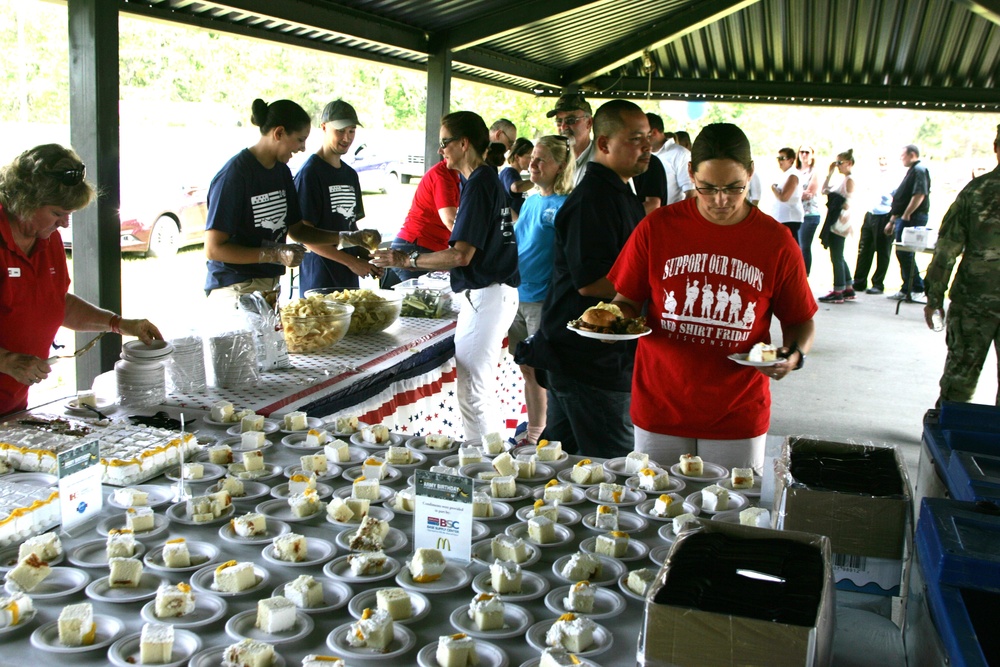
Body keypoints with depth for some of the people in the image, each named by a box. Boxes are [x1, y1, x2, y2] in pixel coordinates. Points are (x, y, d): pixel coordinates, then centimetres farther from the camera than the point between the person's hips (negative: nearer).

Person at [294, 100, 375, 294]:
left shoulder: (350, 174, 14)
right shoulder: (310, 173, -9)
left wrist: (367, 258, 2)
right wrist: (351, 261, -14)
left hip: (349, 278, 7)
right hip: (320, 279, -7)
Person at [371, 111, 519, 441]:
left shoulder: (478, 184, -15)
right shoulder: (489, 179, 15)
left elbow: (462, 254, -21)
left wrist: (407, 260, -11)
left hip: (485, 295, -11)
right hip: (498, 293, 11)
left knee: (472, 391, -5)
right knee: (480, 389, 17)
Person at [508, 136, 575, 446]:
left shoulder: (564, 206, -11)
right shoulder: (530, 201, 14)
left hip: (544, 301, -8)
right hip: (517, 295, 8)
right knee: (527, 370, 15)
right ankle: (532, 432, 27)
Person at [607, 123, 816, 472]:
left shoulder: (777, 242, -3)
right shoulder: (657, 227, -3)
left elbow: (801, 321, 7)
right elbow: (627, 302, 5)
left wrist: (794, 354, -12)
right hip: (660, 413, 1)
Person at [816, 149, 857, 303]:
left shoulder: (850, 180, -9)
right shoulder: (843, 180, 19)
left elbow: (848, 202, -15)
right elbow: (825, 190, 25)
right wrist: (830, 173, 19)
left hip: (839, 224, -10)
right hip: (834, 223, 10)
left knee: (836, 257, -7)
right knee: (839, 257, 15)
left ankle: (838, 292, -5)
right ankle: (848, 289, 21)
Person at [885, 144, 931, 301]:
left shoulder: (919, 170, -10)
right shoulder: (912, 171, 22)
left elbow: (919, 195, -22)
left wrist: (906, 215, -20)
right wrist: (892, 220, 24)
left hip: (913, 219, -10)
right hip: (904, 219, 10)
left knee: (905, 254, -10)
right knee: (902, 254, 10)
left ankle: (918, 288, -4)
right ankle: (907, 289, 15)